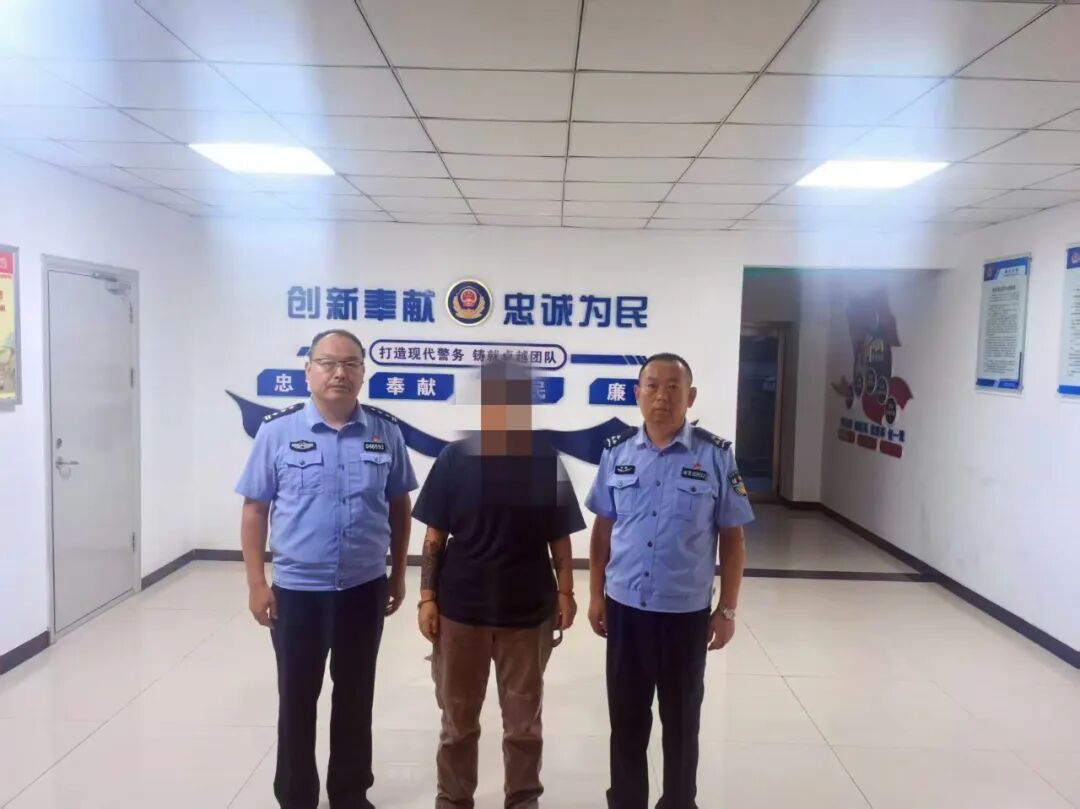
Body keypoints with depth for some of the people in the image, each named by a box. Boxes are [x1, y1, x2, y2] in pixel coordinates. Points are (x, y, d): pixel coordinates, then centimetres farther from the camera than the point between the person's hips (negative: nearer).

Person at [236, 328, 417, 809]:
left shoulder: (385, 432, -2)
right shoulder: (278, 430, -7)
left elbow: (400, 507, 6)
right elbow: (255, 509, -2)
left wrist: (398, 574, 7)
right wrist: (256, 583, -5)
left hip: (364, 589, 2)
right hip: (297, 589, -1)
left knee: (356, 696, 16)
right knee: (297, 699, 12)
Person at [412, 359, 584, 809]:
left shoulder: (547, 462, -3)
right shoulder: (454, 459, -5)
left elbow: (560, 539, 3)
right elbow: (435, 537, -1)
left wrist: (565, 593, -1)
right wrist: (427, 597, -4)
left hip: (528, 611, 0)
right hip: (460, 608, 0)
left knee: (524, 719, 15)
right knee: (458, 718, 16)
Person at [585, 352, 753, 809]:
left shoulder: (716, 456, -8)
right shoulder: (616, 452, -1)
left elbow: (732, 538, -3)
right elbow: (602, 530, 6)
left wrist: (727, 609, -3)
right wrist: (595, 595, 4)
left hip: (687, 612, -2)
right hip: (624, 608, 2)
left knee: (681, 719, 17)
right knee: (626, 717, 17)